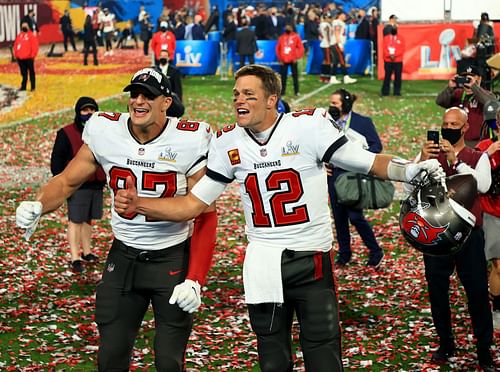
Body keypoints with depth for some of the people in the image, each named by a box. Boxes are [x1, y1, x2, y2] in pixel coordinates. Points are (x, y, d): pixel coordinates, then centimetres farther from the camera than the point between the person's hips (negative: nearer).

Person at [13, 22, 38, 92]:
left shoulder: (31, 35, -5)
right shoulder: (19, 35, 13)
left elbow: (35, 46, -10)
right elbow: (15, 45, 16)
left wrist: (32, 55, -13)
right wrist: (16, 55, 9)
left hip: (29, 58, -5)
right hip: (20, 58, 5)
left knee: (31, 72, 2)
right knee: (23, 73, 11)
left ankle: (33, 87, 7)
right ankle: (23, 86, 17)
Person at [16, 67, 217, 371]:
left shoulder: (188, 141, -16)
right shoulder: (105, 132, -8)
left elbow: (206, 216, -12)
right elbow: (68, 181, 2)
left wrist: (195, 279, -20)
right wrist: (37, 206, -21)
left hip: (173, 258, -3)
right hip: (123, 256, 3)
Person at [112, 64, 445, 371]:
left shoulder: (308, 126, -9)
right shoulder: (228, 142, 3)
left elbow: (367, 162, -9)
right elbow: (194, 204, 6)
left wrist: (408, 170, -26)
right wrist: (138, 204, -4)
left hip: (312, 260, -3)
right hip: (262, 265, 3)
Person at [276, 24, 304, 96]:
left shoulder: (296, 36, 0)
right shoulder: (281, 37, 6)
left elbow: (301, 48, 0)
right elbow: (278, 48, 11)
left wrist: (297, 57, -7)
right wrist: (279, 59, 5)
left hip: (293, 60, -2)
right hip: (284, 60, 2)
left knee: (295, 76, 3)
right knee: (283, 77, 3)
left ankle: (296, 91, 8)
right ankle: (282, 91, 9)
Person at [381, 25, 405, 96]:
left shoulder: (401, 39, 8)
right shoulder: (386, 38, 9)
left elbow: (402, 49, 0)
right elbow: (384, 49, 2)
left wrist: (395, 55, -14)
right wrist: (390, 55, -13)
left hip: (398, 61, 0)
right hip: (388, 61, 0)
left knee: (398, 77, -1)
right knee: (387, 76, -2)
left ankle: (397, 92, 5)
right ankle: (385, 91, 3)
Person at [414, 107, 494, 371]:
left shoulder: (478, 157, 3)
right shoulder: (429, 153, 7)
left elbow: (483, 185, -17)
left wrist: (455, 160, -25)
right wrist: (422, 161, -27)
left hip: (469, 233, -2)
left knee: (478, 292, 0)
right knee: (437, 292, 9)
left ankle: (484, 351, 11)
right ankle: (446, 344, 24)